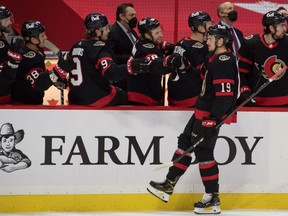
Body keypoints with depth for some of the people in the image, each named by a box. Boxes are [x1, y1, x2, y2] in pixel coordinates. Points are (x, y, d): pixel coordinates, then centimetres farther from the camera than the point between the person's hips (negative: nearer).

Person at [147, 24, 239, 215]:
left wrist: (214, 119, -26)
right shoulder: (216, 59, 13)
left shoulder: (224, 62, -20)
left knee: (203, 152, -7)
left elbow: (225, 95, -25)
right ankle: (169, 185, 18)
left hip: (212, 115, -11)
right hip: (203, 111, 11)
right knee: (185, 142, 13)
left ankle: (213, 199, -1)